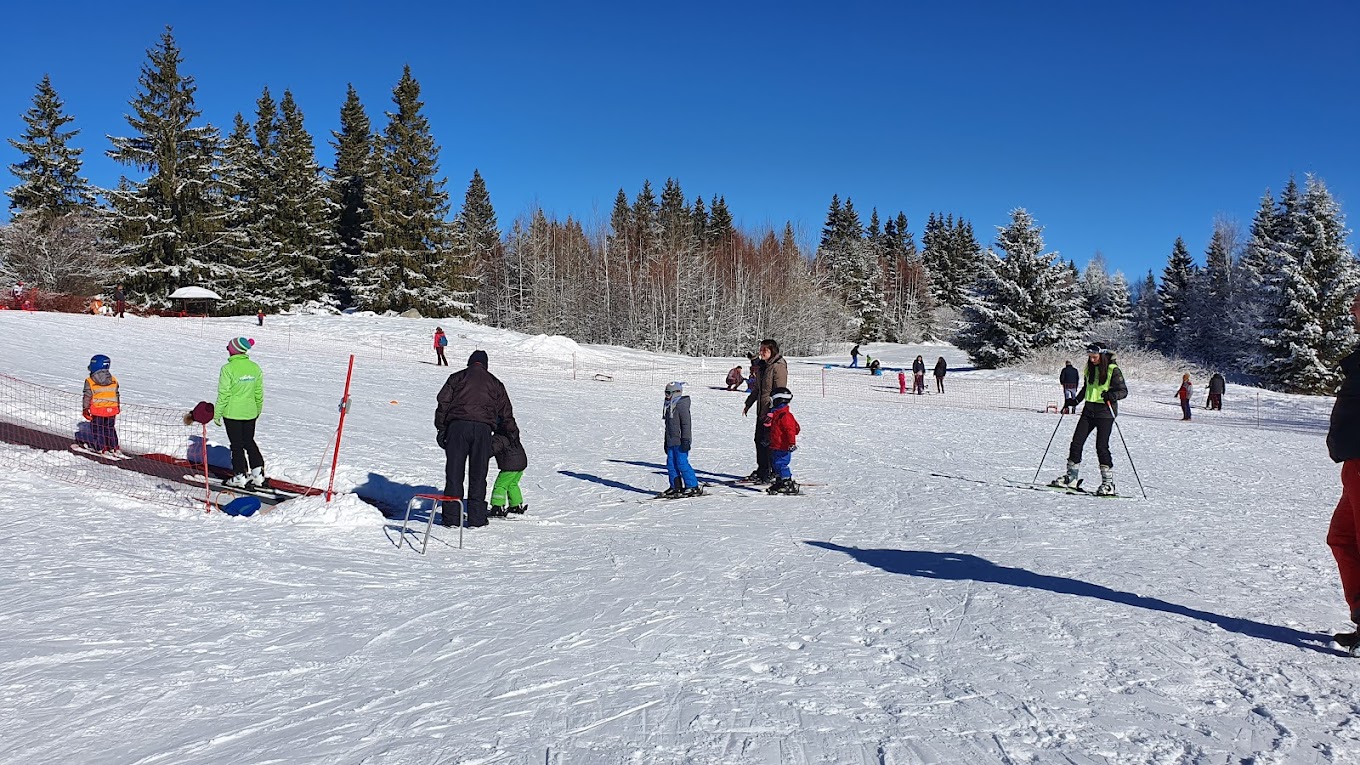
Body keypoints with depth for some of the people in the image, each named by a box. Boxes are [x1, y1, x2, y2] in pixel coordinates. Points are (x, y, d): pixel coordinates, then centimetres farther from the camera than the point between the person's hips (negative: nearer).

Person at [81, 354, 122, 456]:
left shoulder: (90, 381, -9)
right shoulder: (113, 381, 2)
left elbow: (87, 397, -7)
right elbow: (117, 395, 10)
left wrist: (85, 409, 3)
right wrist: (117, 407, 21)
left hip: (97, 410, -4)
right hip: (111, 410, 4)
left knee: (97, 429, 9)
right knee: (110, 429, 15)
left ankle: (103, 448, 5)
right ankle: (115, 448, 12)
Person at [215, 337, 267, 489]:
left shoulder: (228, 369, -16)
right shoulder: (255, 367, 0)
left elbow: (224, 394, -14)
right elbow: (259, 393, 8)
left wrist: (217, 413, -4)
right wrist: (258, 410, 21)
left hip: (232, 413, -5)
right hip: (250, 413, 5)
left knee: (237, 445, 5)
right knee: (249, 442, 17)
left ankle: (240, 477, 10)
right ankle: (258, 474, 14)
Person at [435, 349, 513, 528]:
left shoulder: (457, 377, 15)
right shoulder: (495, 383, 20)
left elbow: (443, 403, 7)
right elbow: (506, 413, 20)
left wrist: (441, 428, 9)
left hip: (457, 425, -1)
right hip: (483, 428, 1)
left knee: (454, 472, 4)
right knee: (478, 474, 6)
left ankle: (450, 517, 3)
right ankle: (476, 517, 6)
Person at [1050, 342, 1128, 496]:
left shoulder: (1112, 370, -9)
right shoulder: (1090, 368, 11)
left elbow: (1123, 390, -10)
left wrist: (1111, 395, -29)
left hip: (1105, 411, -7)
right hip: (1089, 410, 7)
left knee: (1101, 446, -10)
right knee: (1076, 441, 3)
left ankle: (1108, 483, 0)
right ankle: (1071, 478, 12)